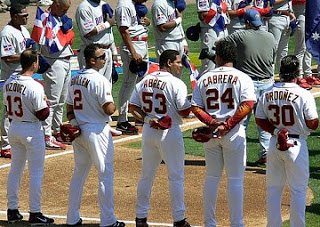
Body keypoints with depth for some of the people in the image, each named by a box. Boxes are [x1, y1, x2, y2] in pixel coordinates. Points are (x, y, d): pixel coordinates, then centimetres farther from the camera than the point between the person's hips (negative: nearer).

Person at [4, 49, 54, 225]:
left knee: (15, 169, 16)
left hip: (13, 129, 7)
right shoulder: (35, 87, -21)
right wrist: (46, 103, 0)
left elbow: (8, 109, 9)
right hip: (31, 131, -7)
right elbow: (42, 115, -16)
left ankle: (12, 211, 21)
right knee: (36, 172, 2)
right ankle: (35, 214, 5)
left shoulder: (8, 83, 0)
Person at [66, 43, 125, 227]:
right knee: (106, 174, 0)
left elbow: (70, 109, 12)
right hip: (97, 131, -8)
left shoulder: (74, 80, 9)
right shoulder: (99, 80, -16)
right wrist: (114, 106, 2)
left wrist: (73, 126, 14)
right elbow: (109, 109, -18)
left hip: (78, 130, 8)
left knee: (79, 173, 15)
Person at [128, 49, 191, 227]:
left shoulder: (144, 81, 5)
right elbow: (185, 112, -15)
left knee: (146, 175, 14)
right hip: (169, 133, -5)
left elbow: (132, 107, 4)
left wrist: (147, 119, 0)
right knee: (176, 176, 4)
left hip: (148, 132, 5)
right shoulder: (176, 84, -13)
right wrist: (192, 103, 5)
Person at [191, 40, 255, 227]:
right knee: (235, 179, 3)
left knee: (212, 177, 13)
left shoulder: (205, 78, 5)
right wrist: (228, 125, -15)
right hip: (234, 134, -3)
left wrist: (212, 123, -10)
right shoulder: (242, 78, -4)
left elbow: (195, 108, -1)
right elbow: (248, 105, -17)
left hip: (210, 132, 3)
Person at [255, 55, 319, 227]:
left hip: (274, 144, 4)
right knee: (298, 190, 5)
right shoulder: (304, 95, -14)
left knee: (273, 188, 14)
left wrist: (276, 131, -2)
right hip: (297, 145, -4)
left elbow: (259, 120, 2)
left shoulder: (267, 94, -1)